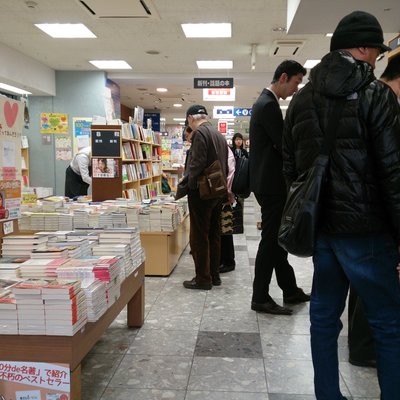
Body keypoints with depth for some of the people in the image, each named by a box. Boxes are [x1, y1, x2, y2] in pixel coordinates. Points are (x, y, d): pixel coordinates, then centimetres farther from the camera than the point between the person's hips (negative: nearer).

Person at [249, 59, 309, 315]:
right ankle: (260, 298, 9)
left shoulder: (266, 102, 16)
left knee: (277, 238, 15)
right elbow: (284, 145, -20)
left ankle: (290, 290, 28)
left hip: (269, 182, 11)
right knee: (271, 239, -2)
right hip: (271, 184, -11)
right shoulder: (269, 105, -17)